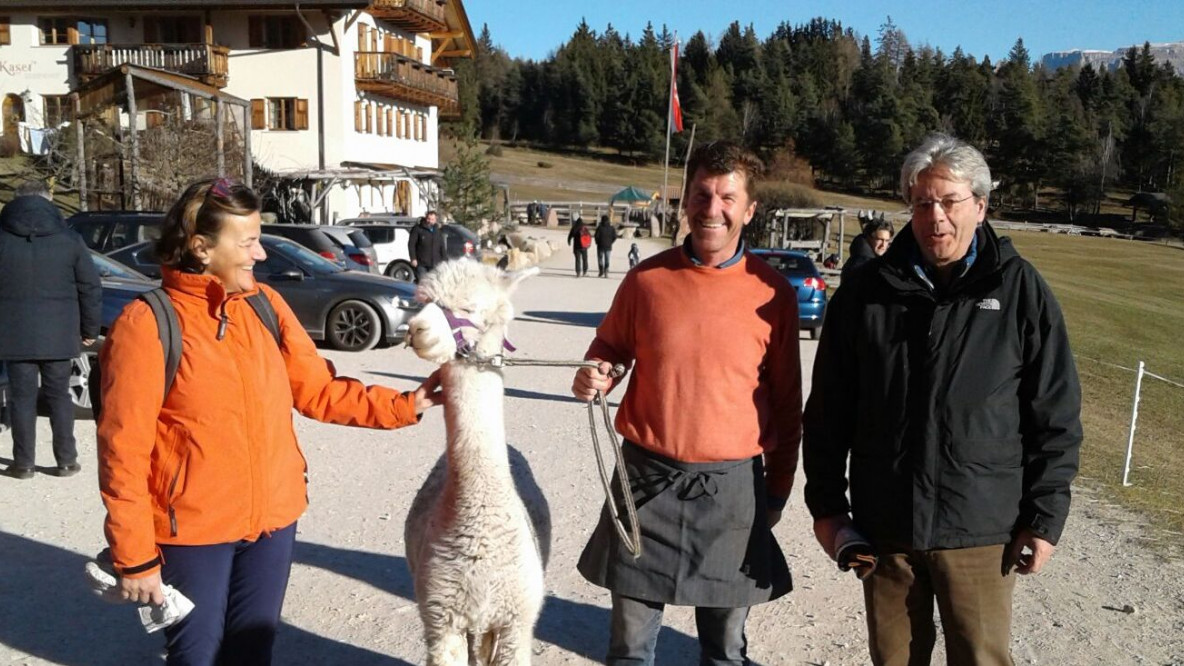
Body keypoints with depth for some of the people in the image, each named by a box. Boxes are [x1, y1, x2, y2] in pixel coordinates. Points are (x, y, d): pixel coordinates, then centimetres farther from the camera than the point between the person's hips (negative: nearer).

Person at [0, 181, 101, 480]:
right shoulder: (69, 240, 1)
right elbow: (91, 288, 1)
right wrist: (89, 329, 10)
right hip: (58, 334, 1)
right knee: (58, 395, 9)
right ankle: (66, 460, 11)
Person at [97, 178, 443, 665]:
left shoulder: (265, 305, 2)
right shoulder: (147, 324, -14)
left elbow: (317, 391, 5)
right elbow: (124, 450, -13)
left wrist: (402, 406, -6)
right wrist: (135, 556, -12)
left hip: (272, 518, 4)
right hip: (192, 531, -4)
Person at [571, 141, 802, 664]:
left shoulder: (772, 292, -4)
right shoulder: (646, 279, -2)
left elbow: (785, 401, 3)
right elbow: (610, 348, 12)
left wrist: (777, 489, 5)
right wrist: (595, 375, -10)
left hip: (733, 487, 0)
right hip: (646, 478, 1)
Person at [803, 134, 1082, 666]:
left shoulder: (1021, 292, -3)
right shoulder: (866, 292, 1)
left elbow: (1056, 416, -1)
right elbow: (829, 409, 5)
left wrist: (1044, 518, -3)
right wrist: (826, 502, 4)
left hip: (983, 528, -2)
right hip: (883, 526, 2)